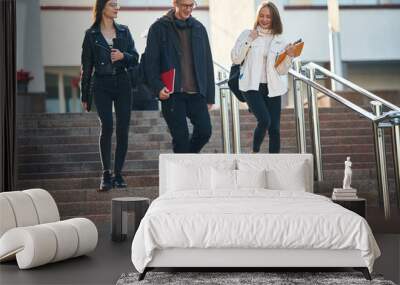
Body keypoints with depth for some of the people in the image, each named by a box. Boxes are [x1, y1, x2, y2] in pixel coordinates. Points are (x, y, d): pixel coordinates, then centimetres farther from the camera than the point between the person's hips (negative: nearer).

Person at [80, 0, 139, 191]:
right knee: (106, 127, -13)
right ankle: (106, 174, -4)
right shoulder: (91, 35, 5)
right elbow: (86, 67, 6)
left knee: (123, 129, -2)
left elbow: (135, 59, 11)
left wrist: (123, 56, -11)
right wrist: (84, 95, 5)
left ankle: (118, 173, 8)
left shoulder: (124, 31, 11)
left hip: (122, 83, 2)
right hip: (101, 84, -2)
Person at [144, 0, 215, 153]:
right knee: (180, 137, -3)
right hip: (172, 93, -3)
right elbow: (150, 61, 0)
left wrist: (210, 96, 9)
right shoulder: (159, 28, 2)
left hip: (196, 93, 3)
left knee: (205, 131, -4)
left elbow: (207, 63, 14)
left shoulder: (199, 28, 13)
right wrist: (158, 87, -15)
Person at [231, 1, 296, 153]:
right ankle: (255, 153, 1)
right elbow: (235, 59, -3)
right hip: (252, 87, -3)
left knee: (275, 129, 0)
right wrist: (249, 40, -8)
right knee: (264, 120, -21)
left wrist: (289, 56, -11)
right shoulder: (247, 34, 5)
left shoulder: (279, 41, 9)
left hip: (272, 89, 3)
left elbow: (282, 71, 6)